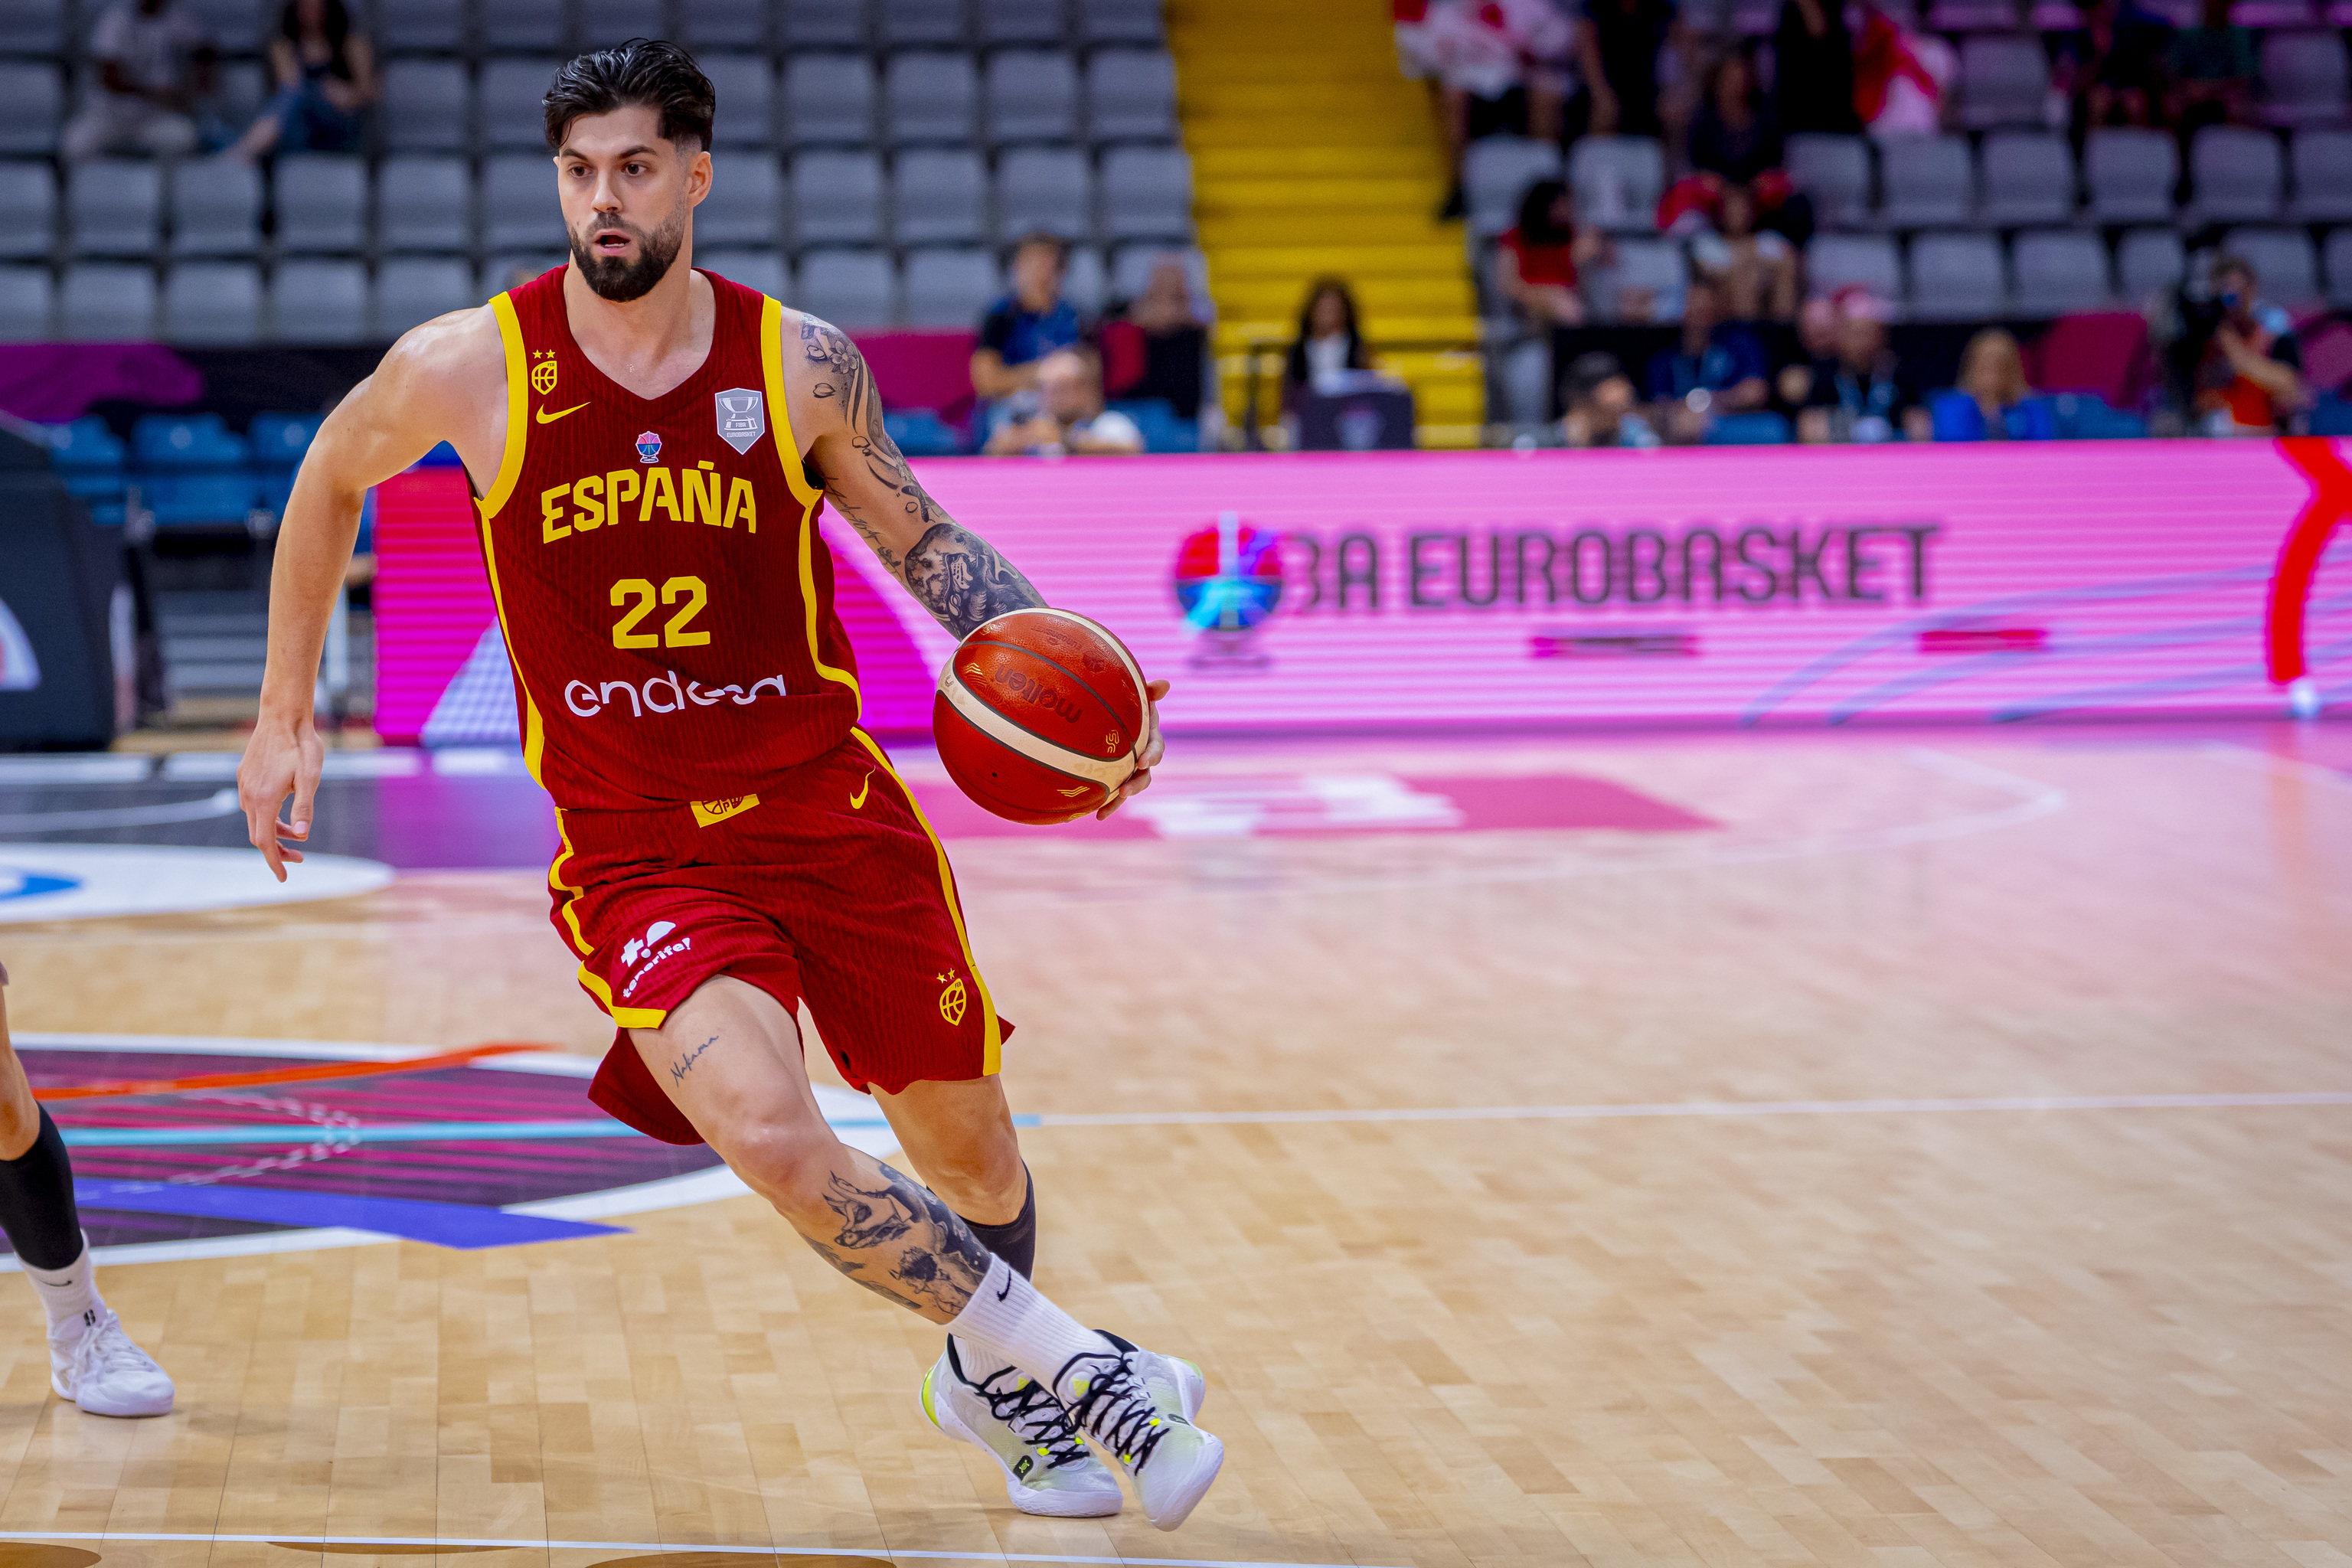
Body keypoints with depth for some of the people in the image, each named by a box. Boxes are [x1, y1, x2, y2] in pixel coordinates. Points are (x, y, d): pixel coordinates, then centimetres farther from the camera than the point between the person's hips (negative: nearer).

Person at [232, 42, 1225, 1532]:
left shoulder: (801, 364, -7)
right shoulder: (468, 368, -10)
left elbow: (923, 540, 9)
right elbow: (331, 480, 11)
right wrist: (287, 717, 13)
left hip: (832, 810, 2)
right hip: (638, 851, -2)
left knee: (970, 1148, 13)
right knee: (770, 1136, -27)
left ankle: (991, 1379, 47)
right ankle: (1076, 1368, -9)